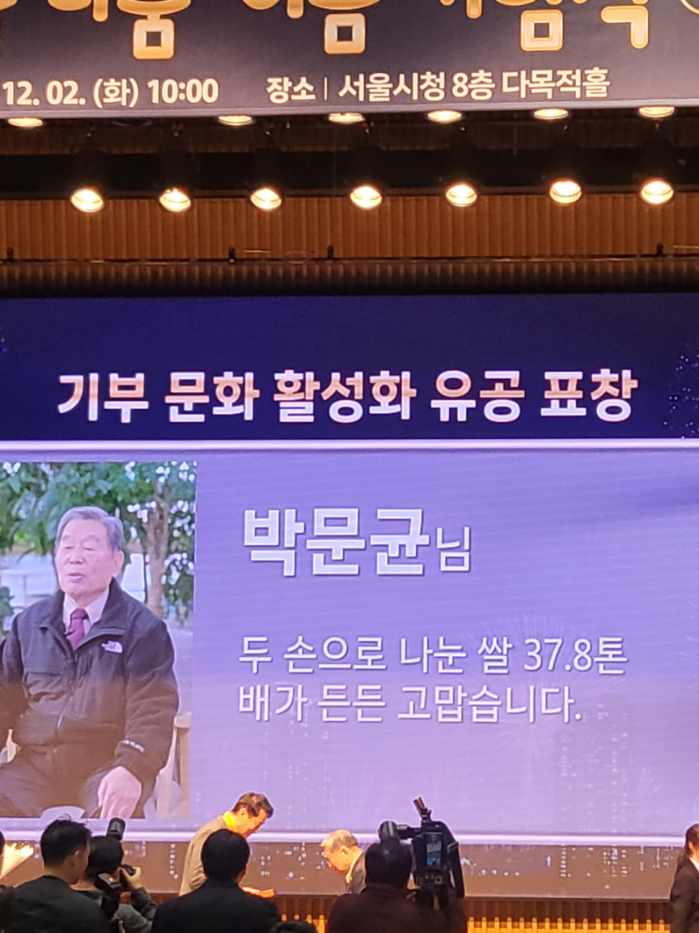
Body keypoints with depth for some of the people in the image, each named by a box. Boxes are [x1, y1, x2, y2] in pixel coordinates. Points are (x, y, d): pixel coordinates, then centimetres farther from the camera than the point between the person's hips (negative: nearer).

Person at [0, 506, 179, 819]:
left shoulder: (143, 629, 2)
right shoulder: (28, 625, 15)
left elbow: (152, 711, -9)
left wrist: (131, 770, -27)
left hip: (105, 764, -3)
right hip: (35, 765, 4)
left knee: (112, 811, -36)